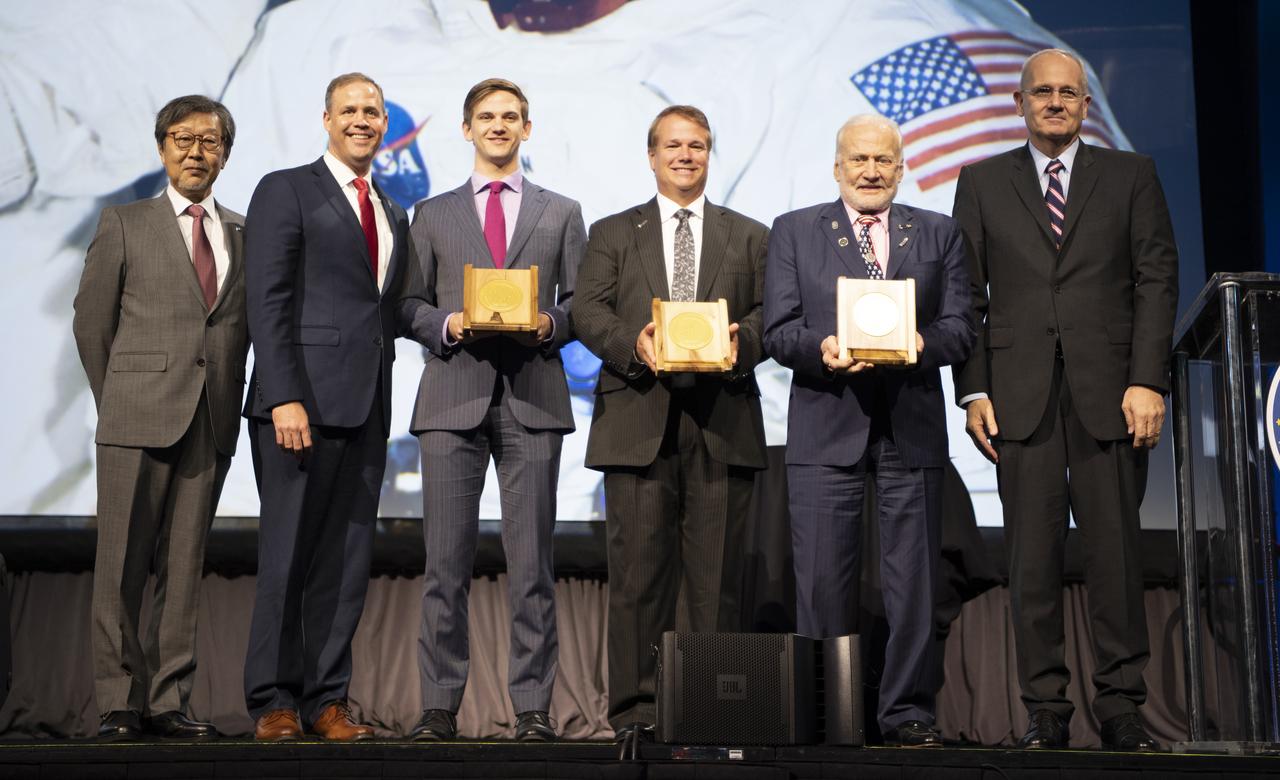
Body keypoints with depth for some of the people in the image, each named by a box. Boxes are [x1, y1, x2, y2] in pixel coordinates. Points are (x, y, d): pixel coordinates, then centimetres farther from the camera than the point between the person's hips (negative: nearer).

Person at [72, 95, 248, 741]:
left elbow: (244, 327, 14)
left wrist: (224, 403, 6)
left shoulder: (244, 234, 13)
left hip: (212, 422, 3)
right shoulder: (125, 225, 6)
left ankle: (167, 702, 11)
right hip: (138, 419, -2)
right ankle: (119, 702, 7)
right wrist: (120, 401, 7)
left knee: (184, 566, 5)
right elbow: (92, 322, 8)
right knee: (122, 565, -1)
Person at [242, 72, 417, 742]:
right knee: (287, 554, -2)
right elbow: (267, 303, -8)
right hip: (302, 400, -6)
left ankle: (326, 698, 12)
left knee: (348, 559, 6)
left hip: (366, 408, 6)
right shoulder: (285, 190, 1)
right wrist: (285, 398, -16)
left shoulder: (393, 214, 21)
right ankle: (274, 700, 8)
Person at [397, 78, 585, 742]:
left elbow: (580, 302, 10)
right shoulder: (433, 214, 16)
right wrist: (446, 325, -9)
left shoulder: (561, 213, 15)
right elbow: (410, 304, 11)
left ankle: (532, 706, 6)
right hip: (453, 395, 1)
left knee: (531, 561, 0)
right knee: (446, 562, -1)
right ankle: (439, 705, 6)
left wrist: (550, 324, -10)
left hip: (533, 399, 0)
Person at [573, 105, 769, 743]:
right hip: (639, 418, 0)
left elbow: (771, 312, 7)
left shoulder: (750, 237, 18)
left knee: (718, 570, 1)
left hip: (722, 421, 1)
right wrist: (632, 342, -14)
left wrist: (743, 342, -14)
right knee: (639, 567, -2)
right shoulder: (613, 233, 16)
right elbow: (587, 311, 4)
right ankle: (635, 707, 4)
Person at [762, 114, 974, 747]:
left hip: (912, 431, 1)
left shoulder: (939, 234, 13)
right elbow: (777, 331, 2)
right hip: (826, 430, -1)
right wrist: (821, 349, -18)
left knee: (912, 580, 3)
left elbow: (960, 329, 5)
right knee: (821, 581, 0)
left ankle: (906, 710, 13)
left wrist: (921, 344, -16)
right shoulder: (795, 231, 10)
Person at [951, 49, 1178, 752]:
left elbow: (1157, 279, 5)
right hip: (1021, 396, 0)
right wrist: (973, 390, 0)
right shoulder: (982, 183, 13)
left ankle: (1121, 707, 10)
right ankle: (1045, 711, 7)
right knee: (1032, 557, 0)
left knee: (1116, 551, 1)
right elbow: (966, 295, 9)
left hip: (1109, 394, 0)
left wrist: (1148, 381, -6)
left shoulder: (1131, 175, 12)